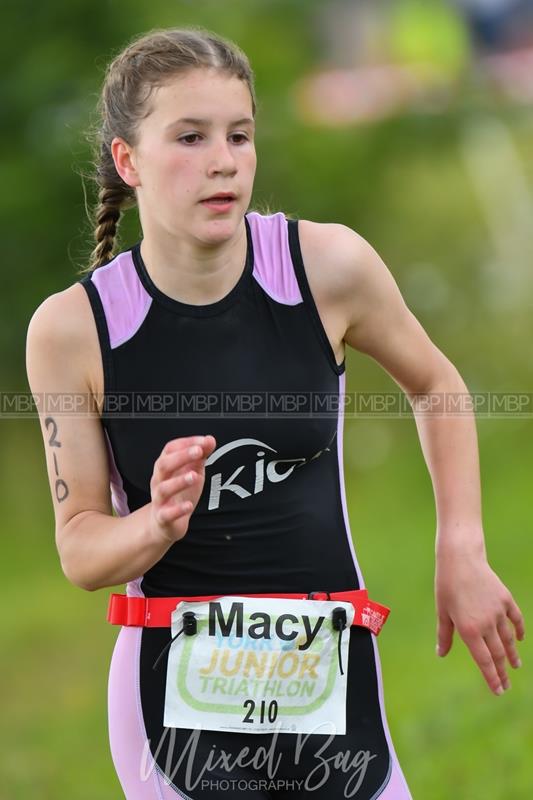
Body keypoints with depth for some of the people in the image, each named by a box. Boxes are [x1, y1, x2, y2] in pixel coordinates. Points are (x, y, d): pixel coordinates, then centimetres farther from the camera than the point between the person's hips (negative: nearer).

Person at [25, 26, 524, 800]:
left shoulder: (328, 266, -7)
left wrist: (462, 554, 7)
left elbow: (433, 384, 13)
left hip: (333, 682, 2)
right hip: (180, 698, -2)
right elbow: (80, 545, -2)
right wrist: (157, 526, -23)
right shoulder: (72, 328, -10)